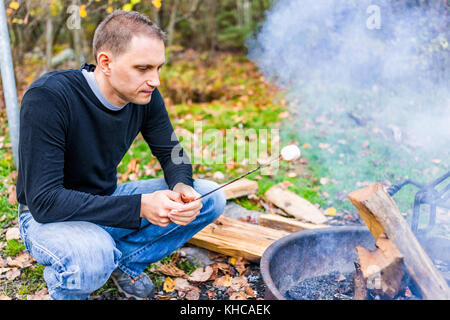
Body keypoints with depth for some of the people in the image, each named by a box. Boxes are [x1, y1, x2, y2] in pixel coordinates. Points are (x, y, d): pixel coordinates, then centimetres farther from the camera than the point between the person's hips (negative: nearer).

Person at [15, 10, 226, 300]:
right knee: (91, 258, -40)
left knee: (211, 198, -6)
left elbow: (172, 155, 3)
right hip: (50, 217, -5)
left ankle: (124, 260, 4)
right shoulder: (47, 98, -28)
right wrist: (139, 206, -35)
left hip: (108, 200, 6)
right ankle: (66, 289, -3)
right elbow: (44, 200, -30)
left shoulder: (145, 96, -10)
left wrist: (181, 187, -22)